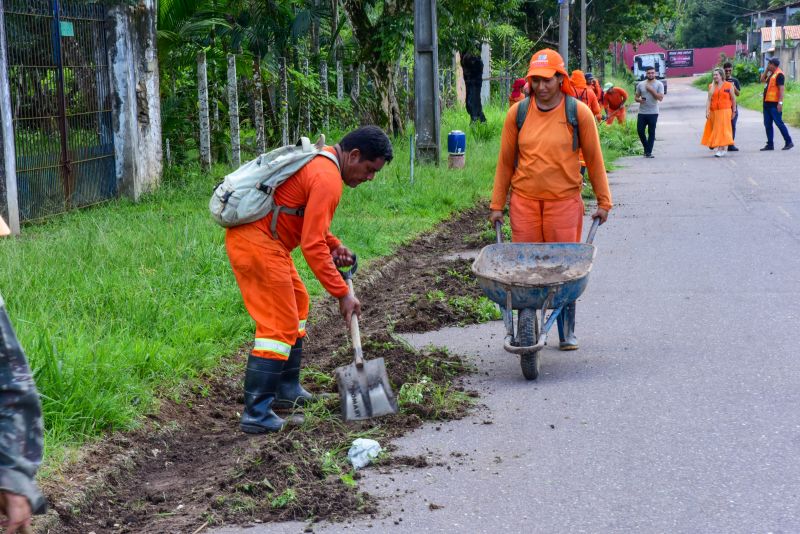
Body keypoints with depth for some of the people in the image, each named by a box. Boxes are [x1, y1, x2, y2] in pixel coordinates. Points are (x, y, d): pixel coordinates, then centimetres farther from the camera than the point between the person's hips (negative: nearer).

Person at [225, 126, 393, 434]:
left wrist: (333, 245, 10)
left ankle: (287, 391, 29)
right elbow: (312, 246, -21)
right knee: (279, 325, -10)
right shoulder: (327, 178, -18)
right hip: (257, 244, -11)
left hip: (250, 235, 11)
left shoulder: (319, 159, 13)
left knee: (296, 305, 22)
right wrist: (342, 294, -17)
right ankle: (257, 414, -11)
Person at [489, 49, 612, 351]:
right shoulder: (517, 113, 2)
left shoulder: (579, 113, -2)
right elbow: (505, 161, 8)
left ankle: (567, 332, 14)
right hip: (524, 200, 2)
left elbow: (594, 159, 5)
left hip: (564, 200, -1)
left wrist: (603, 201, 6)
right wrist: (497, 205, 8)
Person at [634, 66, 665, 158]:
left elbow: (660, 98, -11)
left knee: (651, 132, 0)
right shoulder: (640, 84, 7)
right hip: (642, 112, 3)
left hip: (653, 113, -3)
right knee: (640, 131, 1)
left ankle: (648, 152, 6)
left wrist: (651, 90, -17)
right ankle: (646, 148, 22)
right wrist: (639, 100, -10)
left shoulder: (659, 84, -2)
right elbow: (636, 96, 13)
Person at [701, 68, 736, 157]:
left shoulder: (729, 85, 0)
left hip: (725, 111, -3)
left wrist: (734, 111, 7)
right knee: (715, 130, 7)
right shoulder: (711, 86, 7)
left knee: (723, 129, -7)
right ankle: (716, 147, 18)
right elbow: (709, 100, 1)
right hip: (713, 112, 3)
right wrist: (707, 111, -8)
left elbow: (733, 98, 6)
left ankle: (722, 148, -9)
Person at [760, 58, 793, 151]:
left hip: (774, 104, -10)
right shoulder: (771, 74, 16)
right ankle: (770, 144, 13)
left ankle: (789, 142, 0)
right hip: (767, 103, 10)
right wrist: (766, 70, 17)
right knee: (767, 124, 9)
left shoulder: (779, 74, -13)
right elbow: (763, 80, 31)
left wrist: (780, 103, -25)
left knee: (779, 123, -7)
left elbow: (781, 89, -19)